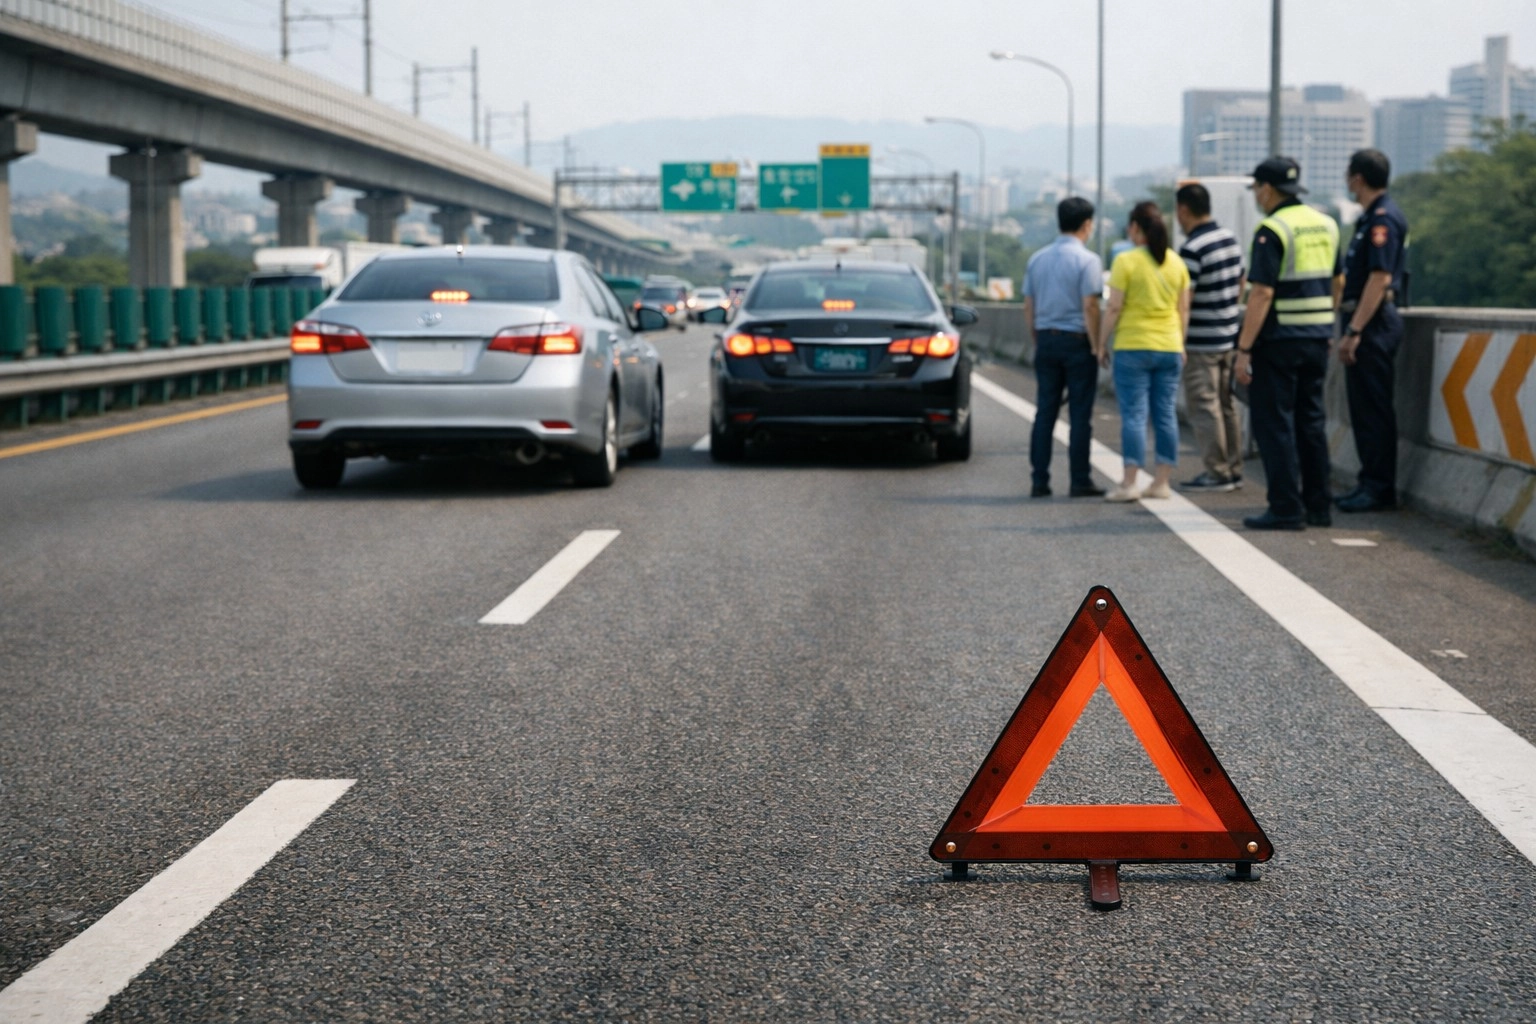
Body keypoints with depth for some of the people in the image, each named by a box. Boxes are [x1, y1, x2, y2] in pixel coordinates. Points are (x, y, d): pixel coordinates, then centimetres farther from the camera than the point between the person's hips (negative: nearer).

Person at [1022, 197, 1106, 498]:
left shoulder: (1037, 259, 9)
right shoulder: (1087, 261, -10)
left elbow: (1028, 307, 11)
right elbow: (1089, 307, -15)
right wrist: (1096, 346, -9)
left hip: (1046, 341, 5)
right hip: (1077, 341, -5)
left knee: (1045, 413, 7)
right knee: (1080, 414, 0)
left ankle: (1039, 481, 6)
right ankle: (1080, 481, 2)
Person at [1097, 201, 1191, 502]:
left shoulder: (1126, 262, -9)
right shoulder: (1176, 262, 7)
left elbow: (1114, 308, -11)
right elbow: (1183, 309, 10)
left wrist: (1102, 343, -2)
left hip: (1133, 346, -5)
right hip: (1170, 347, 5)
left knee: (1133, 414, -3)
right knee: (1166, 415, 7)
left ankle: (1129, 484, -5)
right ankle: (1161, 482, 9)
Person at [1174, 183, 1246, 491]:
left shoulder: (1191, 249, -18)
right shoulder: (1231, 239, 8)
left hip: (1201, 342, -9)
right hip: (1230, 336, 9)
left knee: (1204, 407, -3)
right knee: (1226, 404, 14)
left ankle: (1217, 472, -1)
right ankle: (1233, 469, 18)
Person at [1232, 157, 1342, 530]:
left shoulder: (1272, 230, -13)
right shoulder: (1326, 225, 11)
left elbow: (1262, 293, -19)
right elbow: (1334, 284, 17)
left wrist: (1244, 350, -18)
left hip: (1279, 341, -8)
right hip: (1317, 338, 8)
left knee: (1274, 424, -2)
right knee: (1311, 422, 13)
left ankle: (1286, 509, -5)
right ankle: (1317, 507, 16)